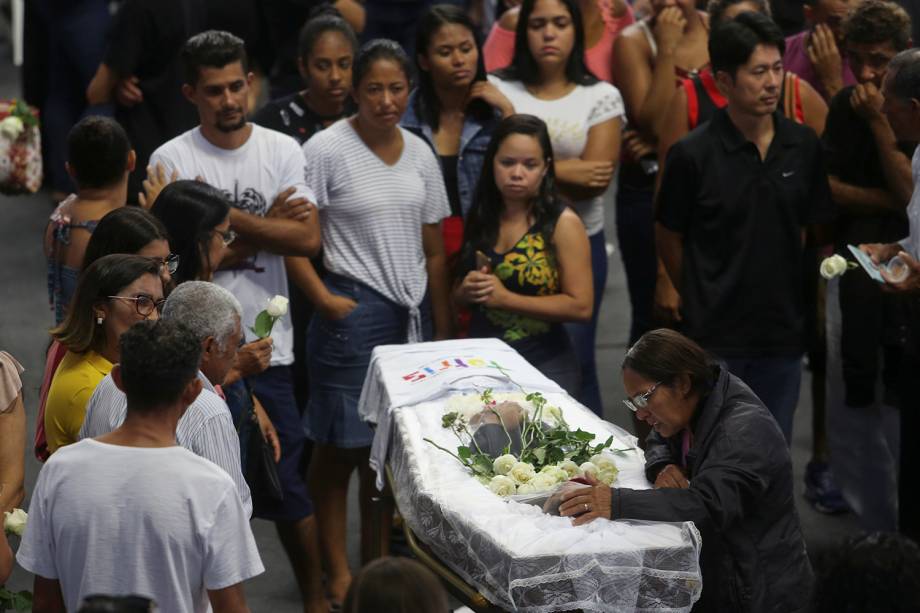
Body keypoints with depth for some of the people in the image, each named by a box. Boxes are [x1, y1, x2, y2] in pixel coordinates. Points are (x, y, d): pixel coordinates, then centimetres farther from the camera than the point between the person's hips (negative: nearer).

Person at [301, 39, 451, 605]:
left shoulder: (420, 153, 8)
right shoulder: (327, 150, -9)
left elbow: (434, 249, 13)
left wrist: (444, 328, 13)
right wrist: (324, 300, -14)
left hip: (412, 310, 5)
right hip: (356, 310, -5)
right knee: (342, 446, 1)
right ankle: (339, 571, 12)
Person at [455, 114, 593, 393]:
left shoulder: (563, 224, -9)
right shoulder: (479, 219, 5)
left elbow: (581, 306, -15)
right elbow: (457, 293, 17)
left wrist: (506, 298, -17)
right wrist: (466, 291, -6)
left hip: (544, 365, -4)